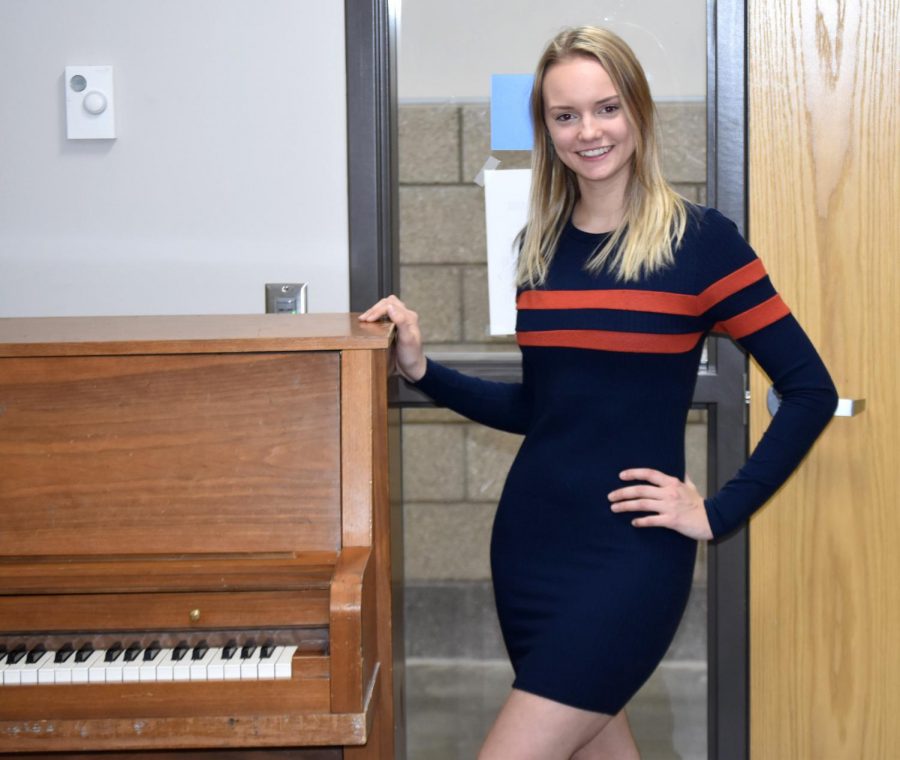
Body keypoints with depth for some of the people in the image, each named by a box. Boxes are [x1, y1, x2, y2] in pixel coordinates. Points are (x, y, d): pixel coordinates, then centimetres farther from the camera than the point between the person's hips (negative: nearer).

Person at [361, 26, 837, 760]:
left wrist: (720, 512, -10)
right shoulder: (541, 243, 7)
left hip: (632, 552, -6)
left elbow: (811, 389, -7)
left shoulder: (699, 238, -8)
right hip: (528, 539, 6)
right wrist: (423, 371, 6)